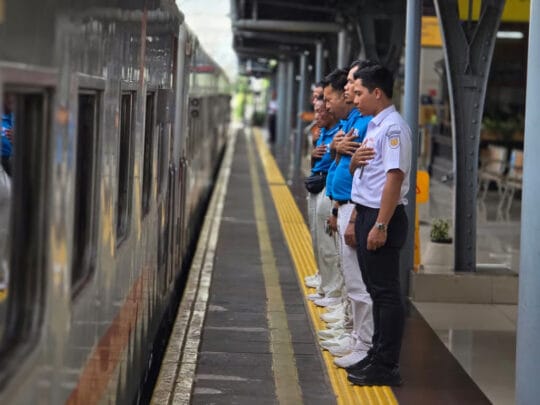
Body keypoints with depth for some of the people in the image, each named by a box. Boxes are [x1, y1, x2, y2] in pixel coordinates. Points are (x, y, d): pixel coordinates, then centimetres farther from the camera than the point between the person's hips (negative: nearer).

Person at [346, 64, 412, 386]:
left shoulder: (393, 127, -15)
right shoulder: (373, 126, 15)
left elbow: (395, 177, -23)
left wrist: (380, 226, -24)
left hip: (382, 217, -10)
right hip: (366, 214, 10)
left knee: (386, 291, -5)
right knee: (375, 289, 15)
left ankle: (386, 366, 0)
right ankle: (377, 356, 24)